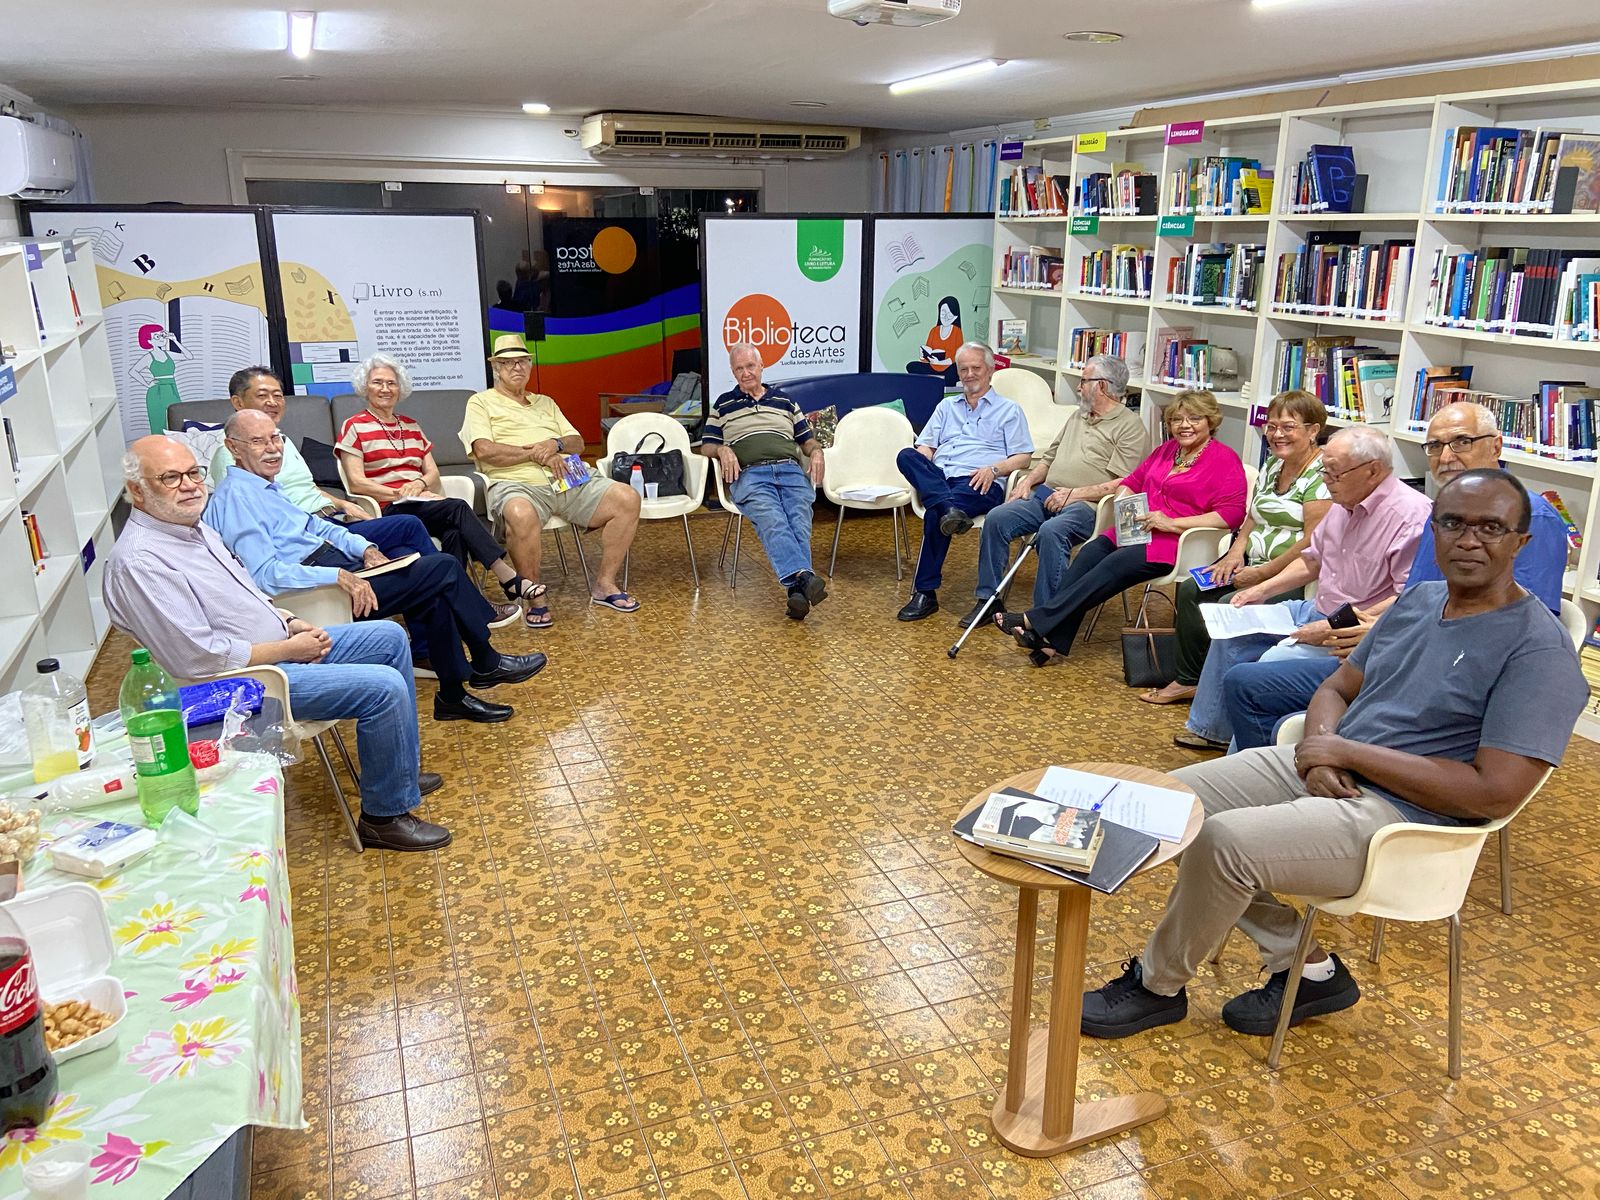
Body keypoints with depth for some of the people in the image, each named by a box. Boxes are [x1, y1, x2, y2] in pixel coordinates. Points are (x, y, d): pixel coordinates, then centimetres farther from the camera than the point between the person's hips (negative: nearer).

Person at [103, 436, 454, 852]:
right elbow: (200, 659, -28)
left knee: (389, 637, 14)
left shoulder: (193, 525, 8)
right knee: (385, 687, -20)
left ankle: (401, 769, 24)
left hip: (282, 647, 11)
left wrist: (290, 622, 4)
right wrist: (288, 649, -19)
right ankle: (384, 816, -3)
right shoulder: (138, 563, -24)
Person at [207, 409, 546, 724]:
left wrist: (365, 548, 6)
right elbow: (266, 574, -24)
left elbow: (315, 526, 23)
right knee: (444, 570, -10)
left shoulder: (264, 487, 17)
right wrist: (339, 577, -29)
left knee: (438, 595, 2)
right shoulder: (235, 497, -14)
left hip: (335, 566, 10)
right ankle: (487, 663, 5)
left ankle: (453, 695, 8)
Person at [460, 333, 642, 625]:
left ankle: (604, 584, -5)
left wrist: (556, 444, -3)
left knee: (627, 498, -16)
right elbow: (484, 450, -4)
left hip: (567, 481, 6)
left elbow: (577, 443, 21)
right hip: (516, 484, -5)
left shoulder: (545, 403, 30)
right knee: (521, 515, -43)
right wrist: (536, 454, -7)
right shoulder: (481, 403, 13)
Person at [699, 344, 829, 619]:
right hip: (749, 474, -2)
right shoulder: (723, 404, 27)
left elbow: (807, 440, 30)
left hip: (791, 470, 2)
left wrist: (816, 452, 6)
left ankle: (796, 589, -49)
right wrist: (722, 450, -2)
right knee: (772, 520, -35)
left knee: (799, 520, -30)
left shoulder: (785, 402, 30)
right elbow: (706, 446, 21)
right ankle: (802, 577, -56)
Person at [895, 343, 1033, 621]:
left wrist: (993, 469, -12)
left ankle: (925, 592, -36)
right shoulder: (947, 407, 32)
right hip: (936, 479, 4)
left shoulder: (1009, 410, 19)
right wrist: (921, 466, -2)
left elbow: (1023, 457, 9)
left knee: (934, 514, -36)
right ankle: (948, 508, -48)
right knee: (906, 455, -29)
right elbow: (925, 447, 23)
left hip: (979, 484, -4)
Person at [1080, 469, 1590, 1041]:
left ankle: (1156, 986, 0)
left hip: (1400, 816, -9)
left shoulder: (1539, 649, -14)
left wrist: (1348, 752, -17)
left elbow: (1494, 793, -21)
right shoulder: (1418, 599, 11)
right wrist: (1319, 744, -8)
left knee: (1225, 841, -28)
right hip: (1321, 770, 9)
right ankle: (1308, 966, 8)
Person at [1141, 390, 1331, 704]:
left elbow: (1313, 543, -21)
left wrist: (1262, 574, -19)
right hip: (1253, 564, 9)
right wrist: (1236, 552, 2)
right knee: (1190, 591, -4)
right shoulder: (1272, 466, 14)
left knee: (1230, 605, -28)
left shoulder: (1322, 475, -15)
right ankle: (1188, 680, 2)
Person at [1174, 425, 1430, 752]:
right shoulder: (1345, 504, 7)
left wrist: (1338, 627, -27)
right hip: (1318, 612, 10)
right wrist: (1261, 591, 13)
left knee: (1273, 663, -28)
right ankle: (1212, 730, 24)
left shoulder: (1410, 514, -23)